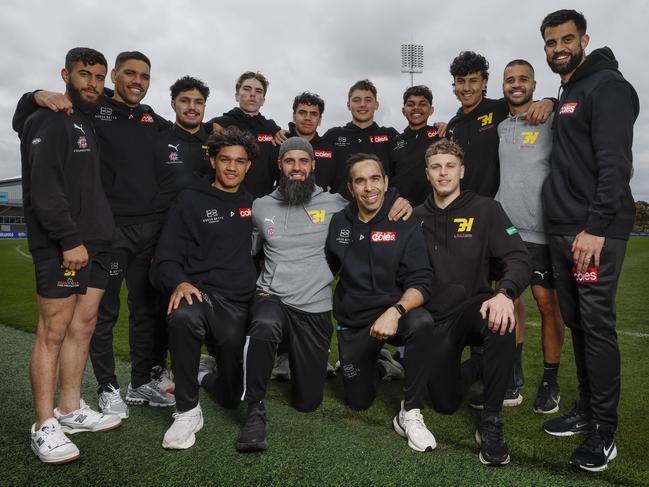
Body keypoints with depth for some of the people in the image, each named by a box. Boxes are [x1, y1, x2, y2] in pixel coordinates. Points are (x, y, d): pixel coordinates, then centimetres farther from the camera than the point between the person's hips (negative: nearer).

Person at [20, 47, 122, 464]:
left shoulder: (91, 124, 22)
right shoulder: (50, 121, -4)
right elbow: (44, 188, -16)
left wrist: (101, 235, 16)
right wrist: (69, 240, -21)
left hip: (95, 244, 8)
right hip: (61, 247, -8)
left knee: (83, 327, 10)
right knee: (54, 330, -5)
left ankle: (71, 410, 20)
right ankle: (45, 426, 4)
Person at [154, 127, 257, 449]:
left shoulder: (253, 203, 10)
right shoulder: (192, 200, 1)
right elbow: (167, 257, -4)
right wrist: (180, 282, -23)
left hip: (240, 304, 4)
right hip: (202, 292, -3)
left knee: (231, 398, 9)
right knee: (183, 317, -42)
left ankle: (201, 376, 46)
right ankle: (187, 412, -21)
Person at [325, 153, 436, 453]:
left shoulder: (404, 225, -11)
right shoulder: (339, 223, 0)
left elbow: (421, 282, -18)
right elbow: (327, 268, 13)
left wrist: (395, 311, -35)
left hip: (393, 315, -3)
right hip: (352, 324, 3)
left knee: (422, 323, -38)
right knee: (358, 402, 8)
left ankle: (410, 414, -19)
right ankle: (377, 365, 42)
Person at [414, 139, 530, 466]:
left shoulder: (485, 209, -3)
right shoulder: (417, 217, 5)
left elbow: (519, 258, -14)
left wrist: (505, 294, -34)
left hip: (474, 309, -2)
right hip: (436, 319, 3)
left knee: (501, 319, -38)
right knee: (446, 403, -1)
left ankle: (490, 421, -19)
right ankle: (479, 364, 34)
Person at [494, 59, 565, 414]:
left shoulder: (551, 121, 0)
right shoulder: (499, 127, 13)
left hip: (540, 229, -4)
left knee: (547, 302, 0)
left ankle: (550, 382, 15)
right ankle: (514, 371, 23)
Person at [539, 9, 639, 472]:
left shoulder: (607, 85, -5)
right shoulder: (567, 95, 22)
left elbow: (615, 163, -17)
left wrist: (596, 228, -23)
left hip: (595, 231, -9)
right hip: (562, 230, 9)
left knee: (597, 325, -6)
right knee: (576, 322, 12)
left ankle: (604, 431, 5)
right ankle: (586, 409, 24)